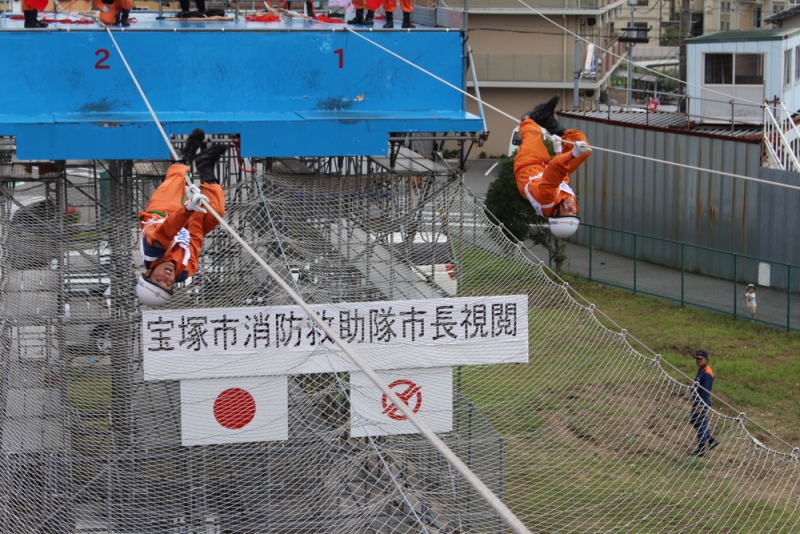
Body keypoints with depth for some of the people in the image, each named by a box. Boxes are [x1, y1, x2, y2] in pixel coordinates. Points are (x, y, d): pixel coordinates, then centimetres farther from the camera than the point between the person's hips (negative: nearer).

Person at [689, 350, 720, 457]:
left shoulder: (707, 373, -21)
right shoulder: (700, 370, 10)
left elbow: (706, 391, -23)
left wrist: (700, 405, -23)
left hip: (703, 402, -11)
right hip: (697, 400, 11)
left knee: (701, 424, -2)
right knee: (694, 421, 19)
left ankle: (702, 449, 8)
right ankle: (712, 439, 28)